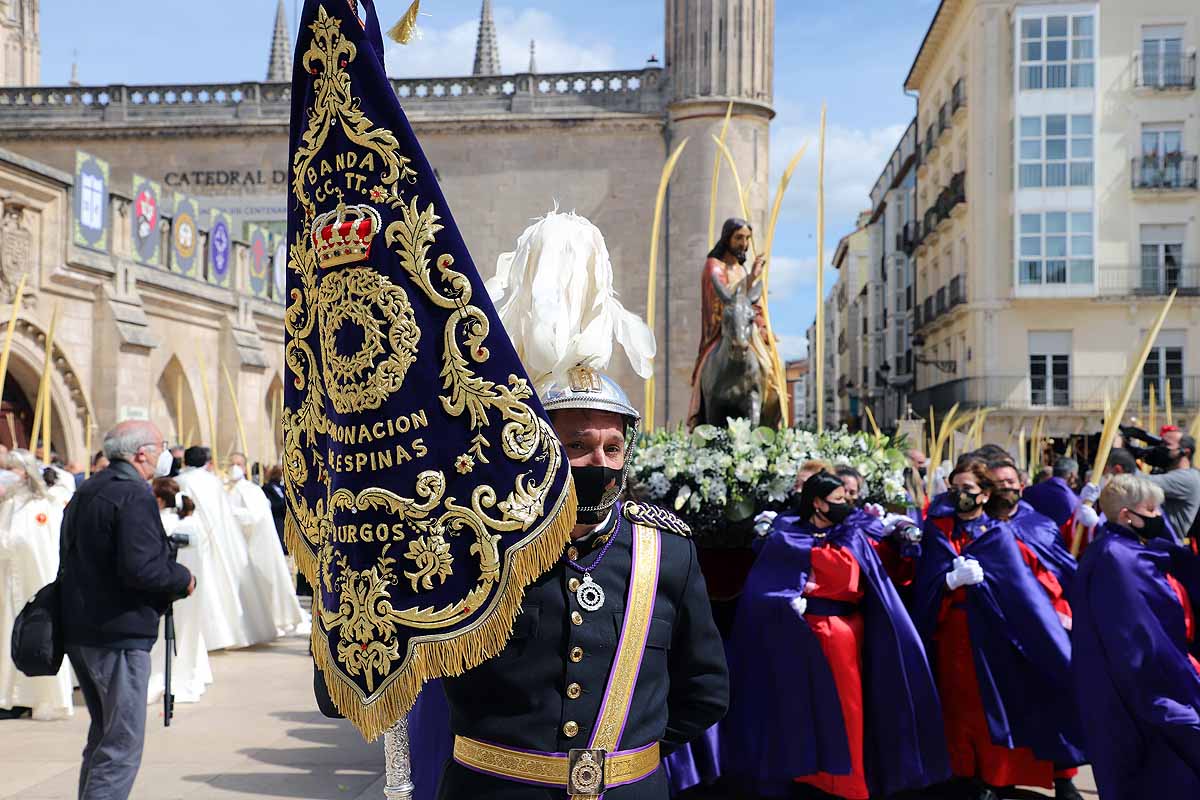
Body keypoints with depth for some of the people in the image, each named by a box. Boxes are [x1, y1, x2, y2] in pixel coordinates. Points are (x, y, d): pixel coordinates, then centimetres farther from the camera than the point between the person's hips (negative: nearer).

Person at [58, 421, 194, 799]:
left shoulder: (85, 492, 14)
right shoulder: (134, 496, -16)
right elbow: (141, 568, -25)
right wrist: (183, 579, -7)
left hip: (78, 631, 10)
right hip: (119, 635, -10)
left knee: (104, 734, 21)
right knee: (123, 744, -4)